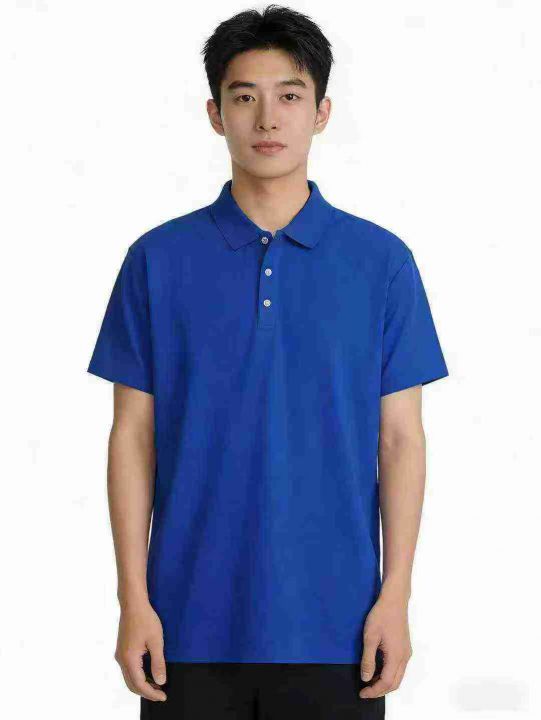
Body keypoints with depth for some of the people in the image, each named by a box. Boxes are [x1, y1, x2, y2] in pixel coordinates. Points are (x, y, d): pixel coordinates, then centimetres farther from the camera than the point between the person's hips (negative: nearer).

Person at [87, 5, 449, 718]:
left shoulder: (382, 261, 0)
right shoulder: (158, 259, 1)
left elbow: (400, 439, 1)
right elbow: (134, 435, 2)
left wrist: (396, 595, -5)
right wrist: (134, 598, -4)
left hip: (333, 622, 0)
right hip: (193, 623, 0)